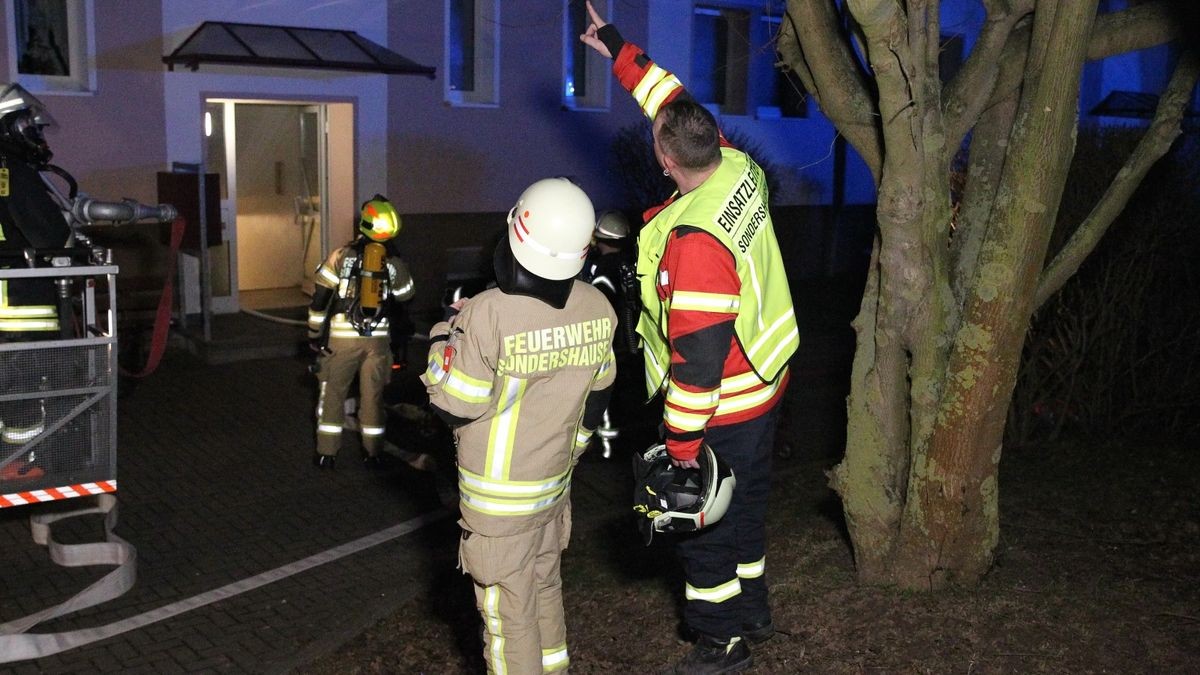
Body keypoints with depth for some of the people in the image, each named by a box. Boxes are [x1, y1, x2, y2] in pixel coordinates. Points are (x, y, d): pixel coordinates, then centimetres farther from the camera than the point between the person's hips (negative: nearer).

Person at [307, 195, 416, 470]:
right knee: (373, 395, 11)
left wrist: (315, 334, 1)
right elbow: (406, 298, 11)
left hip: (342, 338, -2)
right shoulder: (394, 262, -1)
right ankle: (373, 453, 17)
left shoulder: (342, 256, -7)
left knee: (333, 392, 10)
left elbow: (320, 299, -6)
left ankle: (326, 453, 14)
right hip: (378, 338, 2)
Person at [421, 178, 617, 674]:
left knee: (507, 606, 10)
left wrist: (445, 337, -3)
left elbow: (452, 406, -18)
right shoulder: (598, 309, -8)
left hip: (498, 495, -6)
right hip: (556, 482, 6)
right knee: (545, 587, 25)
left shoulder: (488, 315, -27)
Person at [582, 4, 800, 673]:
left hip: (721, 409, -9)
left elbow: (698, 356, -29)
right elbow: (678, 103, 10)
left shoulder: (693, 239, -32)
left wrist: (682, 442, -20)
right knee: (745, 499, 25)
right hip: (764, 383, 9)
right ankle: (753, 609, 45)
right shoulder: (740, 169, -8)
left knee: (703, 523, 10)